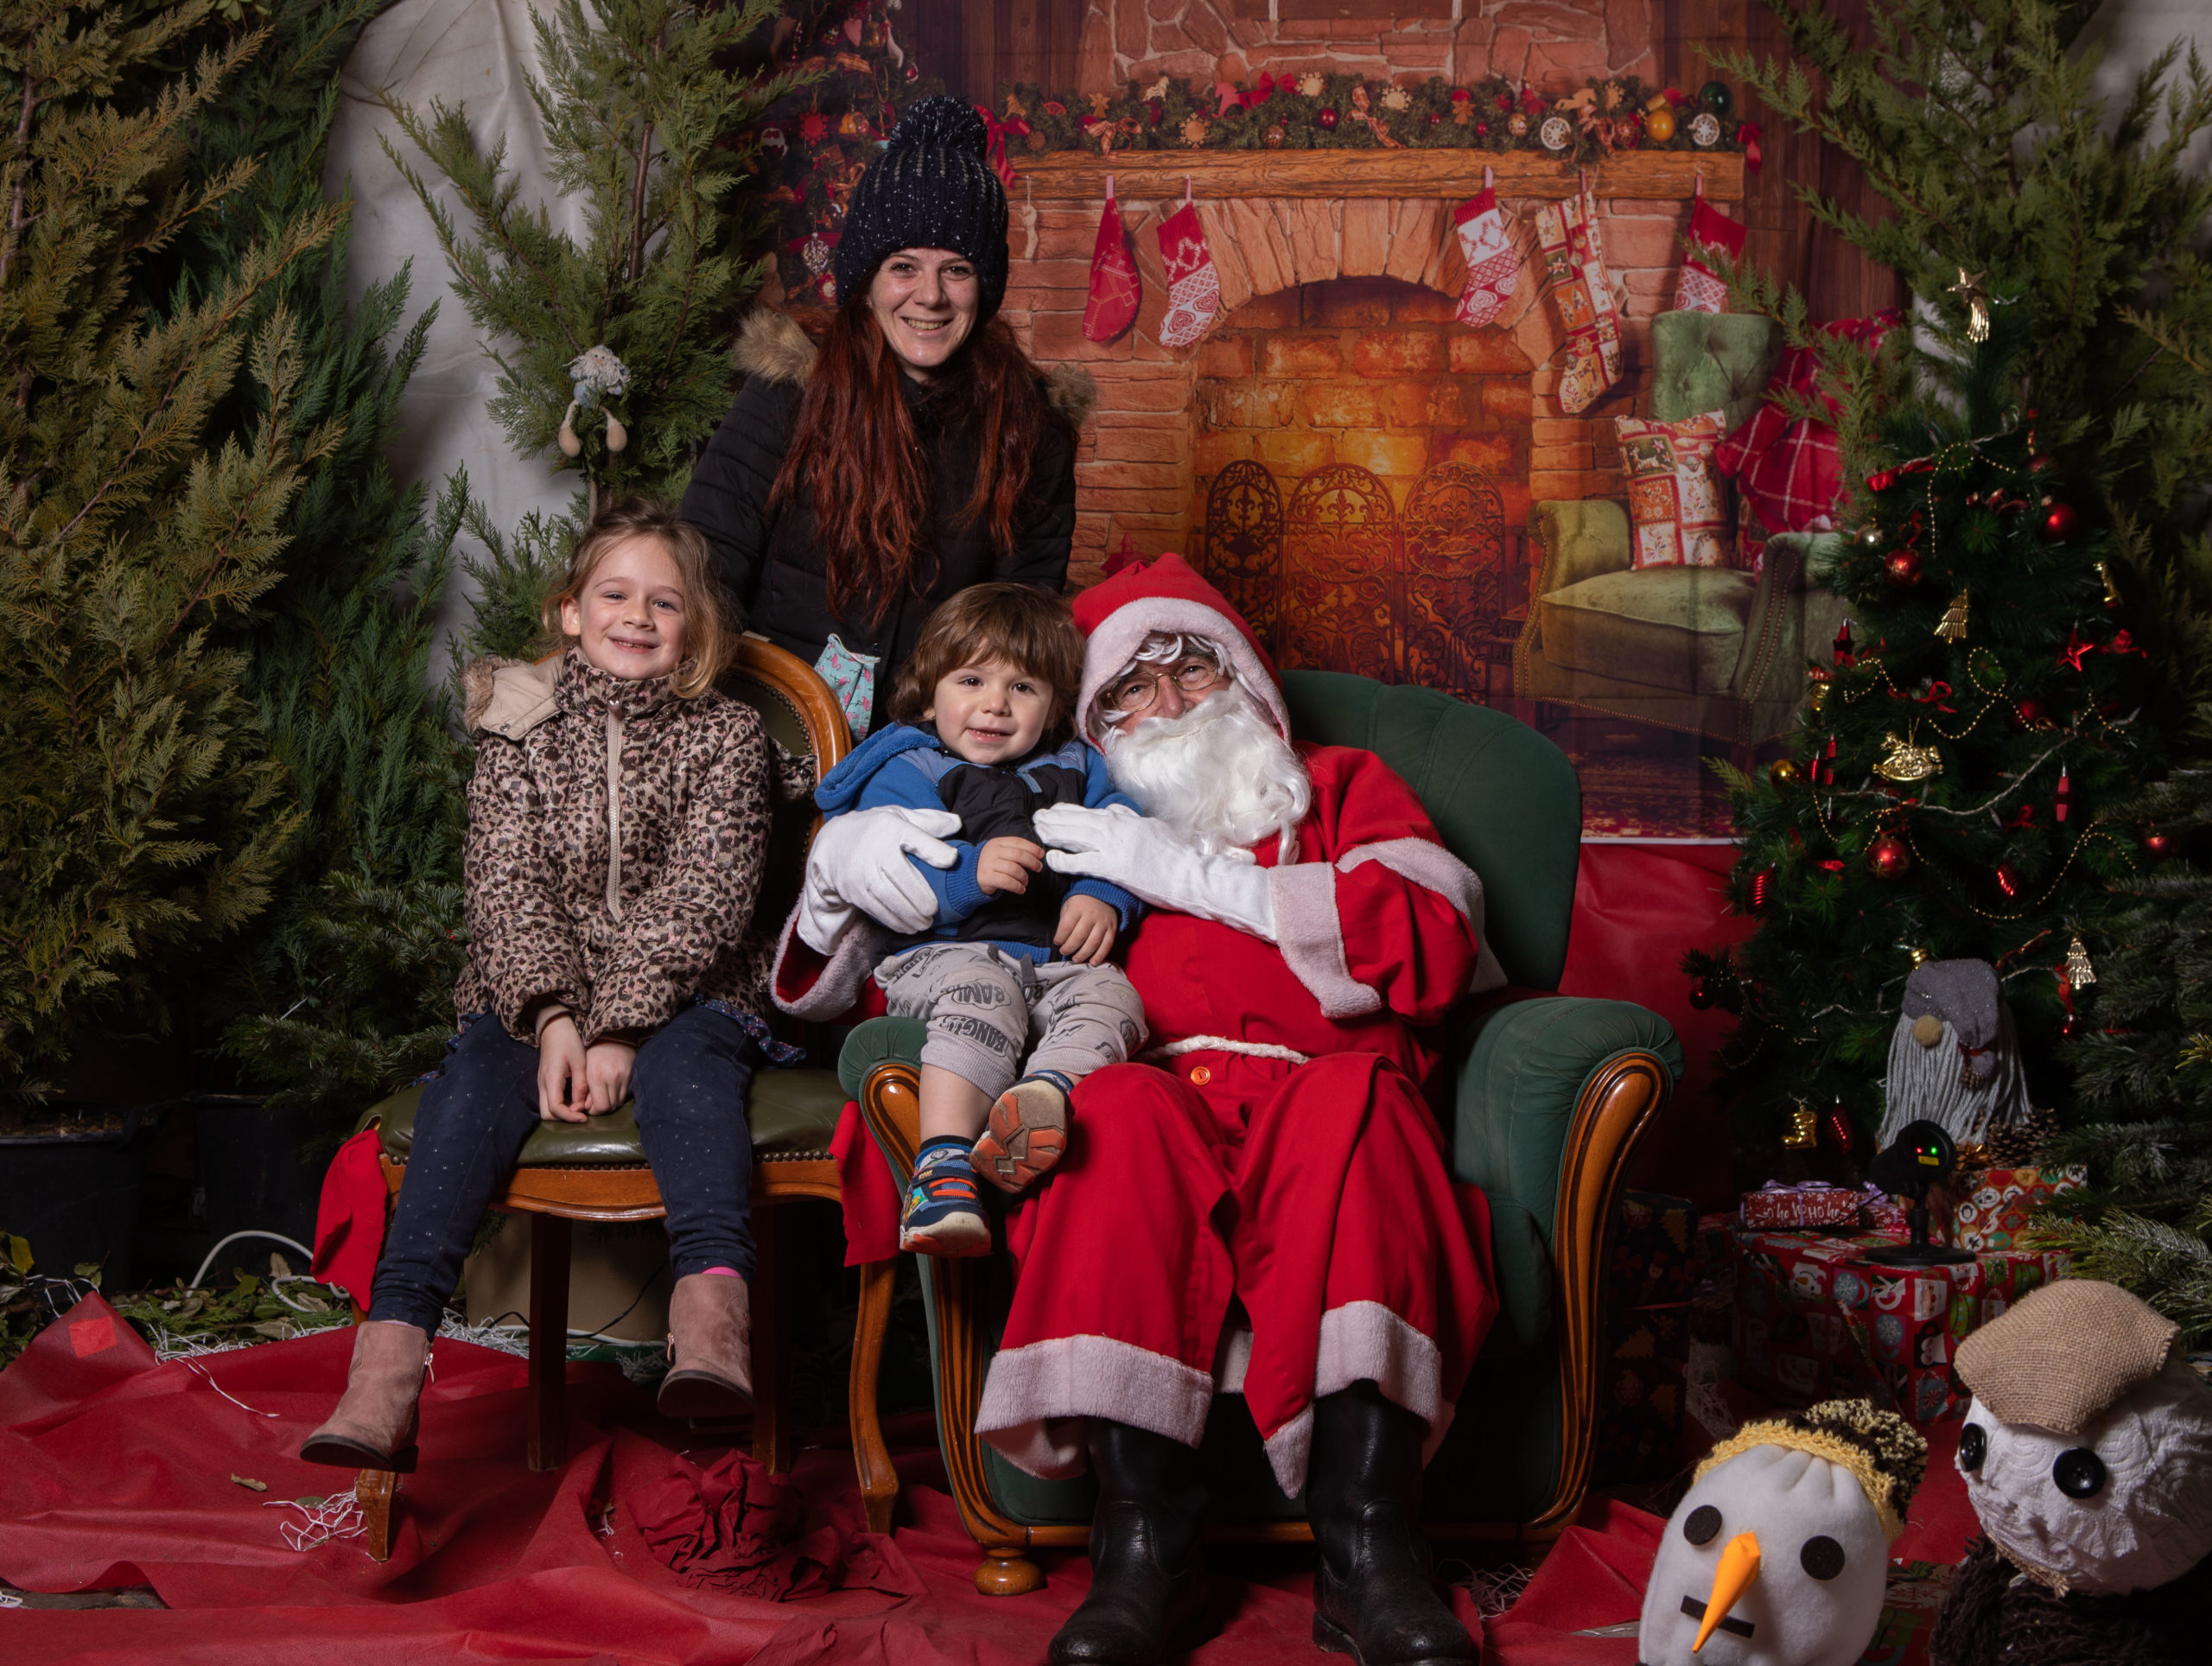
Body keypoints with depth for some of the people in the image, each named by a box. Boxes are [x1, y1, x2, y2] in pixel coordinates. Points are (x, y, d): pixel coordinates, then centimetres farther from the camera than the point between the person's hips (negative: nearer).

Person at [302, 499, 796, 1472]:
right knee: (472, 1081, -29)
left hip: (681, 995, -1)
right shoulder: (519, 736, 10)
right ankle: (389, 1364, -43)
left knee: (684, 1065, -35)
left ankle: (712, 1310, -59)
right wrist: (555, 1019, -19)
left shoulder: (726, 738, 5)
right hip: (533, 997, 2)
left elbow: (699, 902, -6)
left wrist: (620, 1029, -19)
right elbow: (507, 893, -1)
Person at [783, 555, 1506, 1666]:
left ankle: (1367, 1551, -41)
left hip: (1317, 1088, 0)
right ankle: (1143, 1547, -38)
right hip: (1147, 1090, 1)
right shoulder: (1075, 827, 31)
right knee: (1116, 1110, -35)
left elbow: (1437, 939, 6)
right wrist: (847, 860, 7)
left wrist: (1201, 879, 2)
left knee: (1356, 1105, -35)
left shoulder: (1339, 789, 29)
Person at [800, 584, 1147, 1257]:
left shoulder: (1077, 770, 26)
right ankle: (944, 1164, -50)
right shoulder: (906, 775, 9)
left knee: (1110, 997, -29)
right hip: (947, 954, -4)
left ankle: (1047, 1088, -58)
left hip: (1058, 956, 4)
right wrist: (971, 873, -23)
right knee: (982, 1001, -38)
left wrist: (1103, 897, -6)